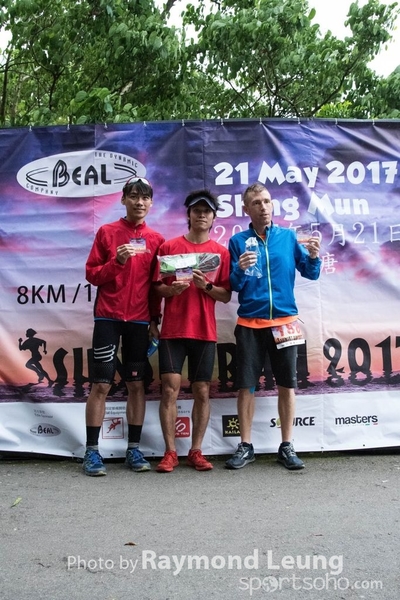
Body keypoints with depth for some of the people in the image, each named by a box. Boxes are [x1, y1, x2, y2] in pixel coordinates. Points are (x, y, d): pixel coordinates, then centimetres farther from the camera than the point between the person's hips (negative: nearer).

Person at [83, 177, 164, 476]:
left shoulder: (156, 240, 8)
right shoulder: (107, 232, 1)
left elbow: (156, 284, 10)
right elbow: (91, 274, -1)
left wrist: (155, 319, 5)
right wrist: (116, 262, -17)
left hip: (140, 320, 3)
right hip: (108, 317, -2)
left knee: (137, 384, 6)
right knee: (101, 383, -1)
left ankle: (134, 449, 15)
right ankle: (92, 451, 7)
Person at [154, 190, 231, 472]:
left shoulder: (221, 252, 7)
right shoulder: (169, 247, 5)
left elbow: (226, 296, 5)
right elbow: (156, 287, 7)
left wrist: (207, 286, -13)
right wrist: (171, 289, -14)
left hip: (205, 332, 1)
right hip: (173, 330, -1)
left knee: (202, 391, 4)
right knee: (170, 388, -3)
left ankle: (196, 451, 14)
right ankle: (170, 452, 6)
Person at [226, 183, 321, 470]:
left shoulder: (288, 236, 4)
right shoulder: (238, 241, 2)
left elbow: (311, 274, 2)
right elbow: (233, 286, 1)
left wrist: (313, 257, -17)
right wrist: (241, 270, -19)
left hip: (284, 321, 1)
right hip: (250, 324, 0)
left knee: (287, 385, 5)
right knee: (246, 385, 2)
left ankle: (287, 446, 16)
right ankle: (246, 446, 15)